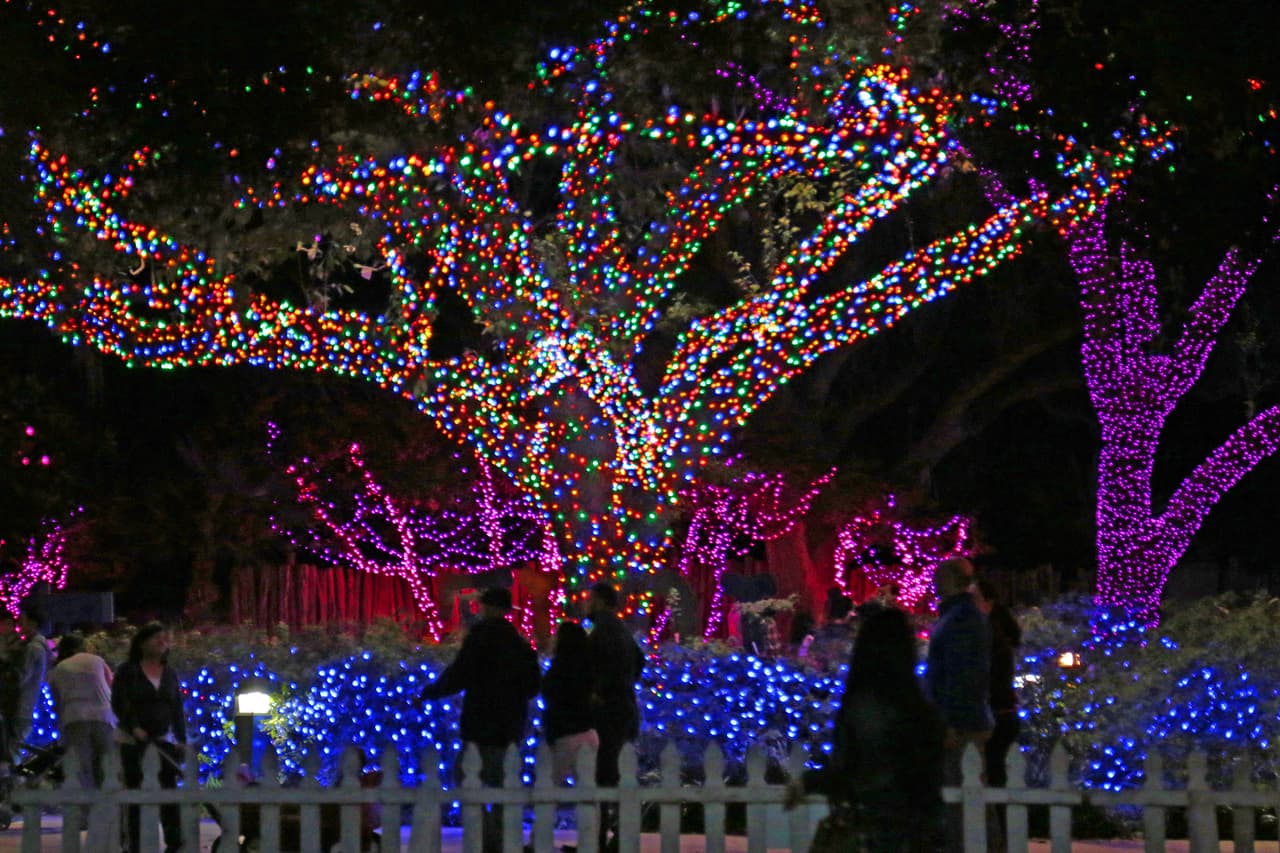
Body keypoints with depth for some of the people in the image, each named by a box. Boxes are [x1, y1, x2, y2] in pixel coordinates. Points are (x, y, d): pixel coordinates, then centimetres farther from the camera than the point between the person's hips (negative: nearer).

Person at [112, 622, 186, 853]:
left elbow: (177, 710, 11)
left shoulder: (170, 674, 12)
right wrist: (134, 728, -22)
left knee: (169, 790, -5)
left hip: (163, 739, 3)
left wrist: (182, 741, 3)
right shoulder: (127, 671, -1)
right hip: (133, 740, -3)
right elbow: (118, 703, -9)